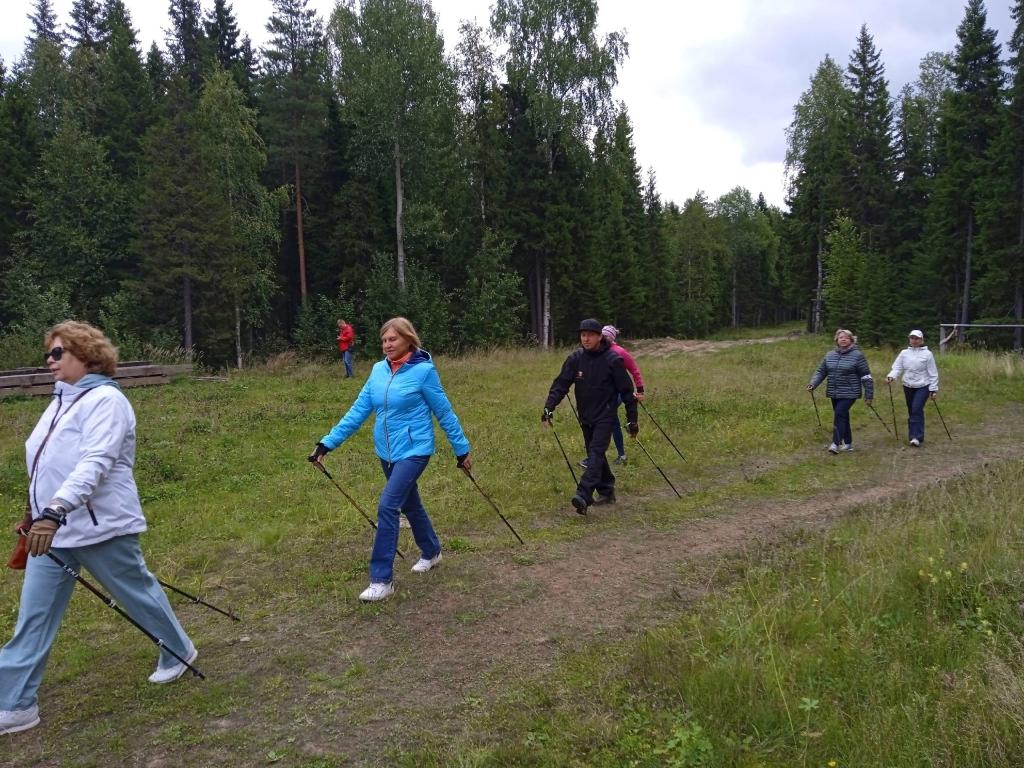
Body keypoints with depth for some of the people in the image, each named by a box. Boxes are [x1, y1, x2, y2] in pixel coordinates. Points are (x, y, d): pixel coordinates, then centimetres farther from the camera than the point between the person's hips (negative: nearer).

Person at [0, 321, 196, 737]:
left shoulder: (105, 400, -17)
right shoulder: (63, 400, 12)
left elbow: (94, 463, -30)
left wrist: (55, 510, -41)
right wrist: (35, 512, 26)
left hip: (100, 528, -8)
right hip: (53, 528, 8)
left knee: (138, 594, 11)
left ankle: (179, 651, 33)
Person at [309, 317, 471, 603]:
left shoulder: (423, 370, -13)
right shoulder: (378, 370, 2)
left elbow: (444, 413, -6)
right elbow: (358, 410, 2)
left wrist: (462, 449, -1)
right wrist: (328, 442, -3)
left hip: (413, 450, -6)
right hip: (387, 452, 6)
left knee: (387, 506, -15)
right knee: (409, 504, 20)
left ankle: (382, 580, -5)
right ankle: (431, 552, 44)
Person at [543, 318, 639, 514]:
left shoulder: (613, 360, -11)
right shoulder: (575, 359, 0)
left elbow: (626, 391, -5)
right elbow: (560, 384, -4)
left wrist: (632, 420, -3)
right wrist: (548, 408, -18)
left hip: (605, 415, -5)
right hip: (585, 417, 5)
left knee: (596, 453, -17)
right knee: (595, 455, 13)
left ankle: (583, 496, -28)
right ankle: (607, 492, 27)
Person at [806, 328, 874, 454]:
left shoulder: (857, 355, -6)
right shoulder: (830, 355, 8)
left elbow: (866, 376, -5)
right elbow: (821, 371, 9)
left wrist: (869, 395, -6)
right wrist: (813, 384, -8)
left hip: (849, 393, -6)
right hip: (834, 393, 6)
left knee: (839, 413, -18)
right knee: (842, 417, 12)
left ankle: (836, 443, -15)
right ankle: (848, 443, 25)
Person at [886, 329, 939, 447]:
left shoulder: (927, 354, -4)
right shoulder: (904, 353, 5)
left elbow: (933, 373, -2)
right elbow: (897, 368, -1)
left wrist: (934, 389, -3)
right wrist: (891, 377, -22)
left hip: (923, 387, -4)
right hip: (908, 387, 4)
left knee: (917, 409, -17)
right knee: (911, 411, 9)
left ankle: (916, 437, -15)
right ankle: (914, 436, 20)